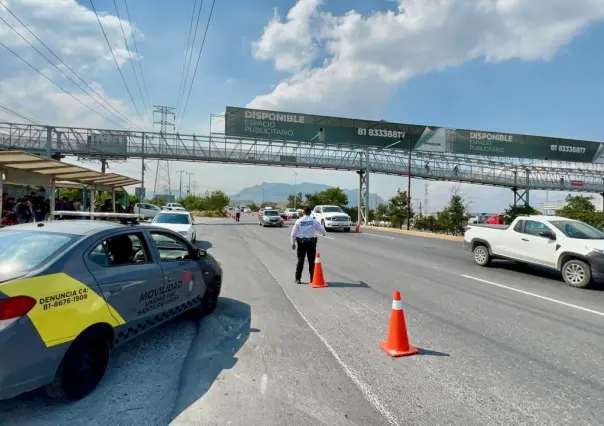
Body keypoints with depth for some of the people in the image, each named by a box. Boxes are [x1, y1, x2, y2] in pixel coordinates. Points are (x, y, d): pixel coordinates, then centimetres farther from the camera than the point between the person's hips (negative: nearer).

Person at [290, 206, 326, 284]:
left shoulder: (298, 221, -2)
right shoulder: (314, 221, -3)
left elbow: (293, 233, 0)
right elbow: (321, 229, 9)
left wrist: (293, 243, 10)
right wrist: (324, 233, 32)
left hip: (301, 242, 0)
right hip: (311, 242, 0)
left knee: (300, 260, 4)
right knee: (311, 261, 7)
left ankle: (298, 278, 4)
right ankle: (312, 278, 9)